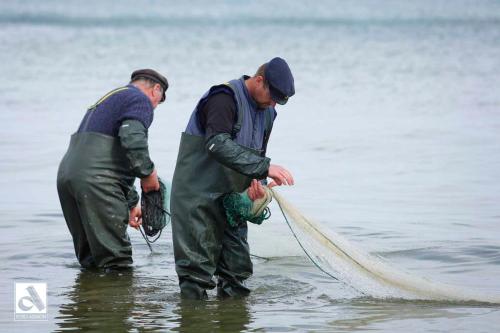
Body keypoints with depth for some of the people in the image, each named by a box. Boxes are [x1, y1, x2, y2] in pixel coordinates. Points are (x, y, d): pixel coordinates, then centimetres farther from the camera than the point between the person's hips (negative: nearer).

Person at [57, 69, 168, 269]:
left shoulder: (109, 99, 32)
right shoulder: (140, 100, 2)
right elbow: (132, 139, -19)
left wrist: (131, 203, 36)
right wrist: (148, 172, -4)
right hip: (94, 178, -9)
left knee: (90, 260, 16)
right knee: (115, 260, -7)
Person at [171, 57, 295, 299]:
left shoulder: (267, 112, 10)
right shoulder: (225, 98, -17)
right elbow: (218, 145, -32)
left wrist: (255, 180, -8)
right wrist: (264, 168, -35)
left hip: (230, 197, 8)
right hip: (198, 195, -8)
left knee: (237, 268, 7)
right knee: (197, 266, -8)